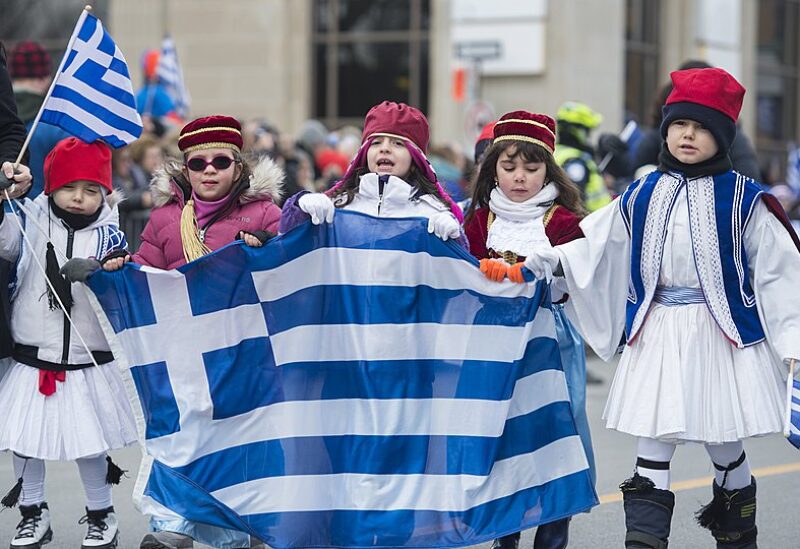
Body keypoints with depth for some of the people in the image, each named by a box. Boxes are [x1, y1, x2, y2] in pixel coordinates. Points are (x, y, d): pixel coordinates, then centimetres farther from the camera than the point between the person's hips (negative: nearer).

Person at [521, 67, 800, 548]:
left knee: (724, 446, 6)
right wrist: (546, 259, -4)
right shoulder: (641, 197, 7)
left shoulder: (744, 199, -4)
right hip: (657, 333, 3)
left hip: (722, 333, -3)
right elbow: (594, 248, 11)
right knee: (653, 446, 0)